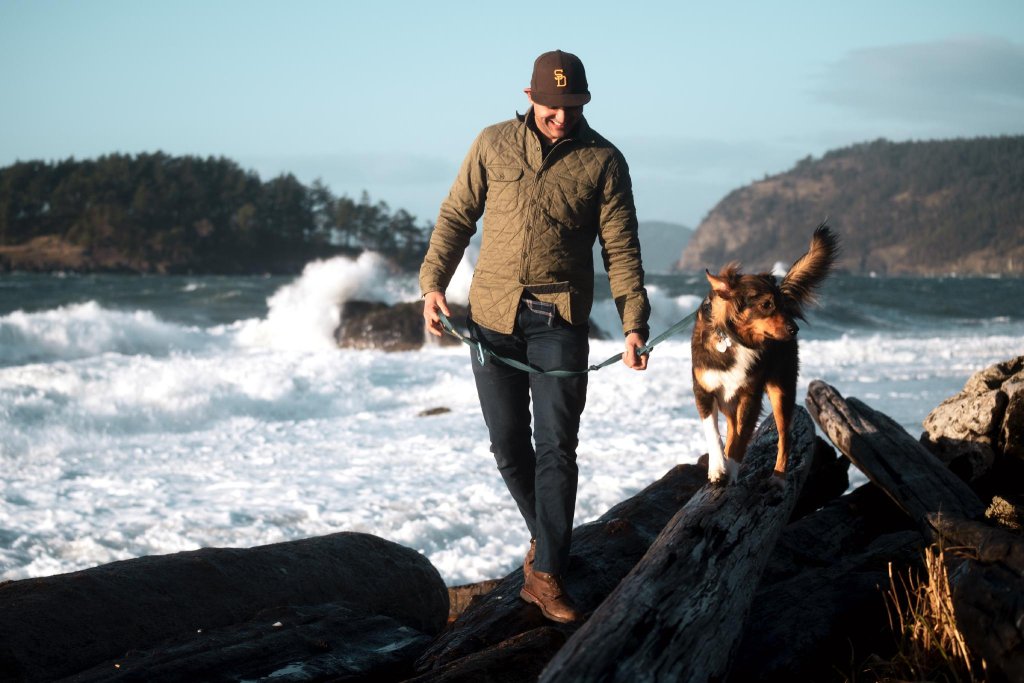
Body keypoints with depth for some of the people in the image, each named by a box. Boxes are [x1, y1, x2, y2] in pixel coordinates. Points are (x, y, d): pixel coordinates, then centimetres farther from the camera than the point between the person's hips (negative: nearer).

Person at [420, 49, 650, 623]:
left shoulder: (603, 161, 1)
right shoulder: (493, 145, 6)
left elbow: (621, 249, -1)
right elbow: (456, 217, 10)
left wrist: (634, 324, -11)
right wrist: (433, 282, -4)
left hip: (560, 318, -2)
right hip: (493, 316, 2)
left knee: (556, 446, -7)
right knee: (509, 444, 7)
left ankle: (546, 572, -5)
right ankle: (547, 535, 28)